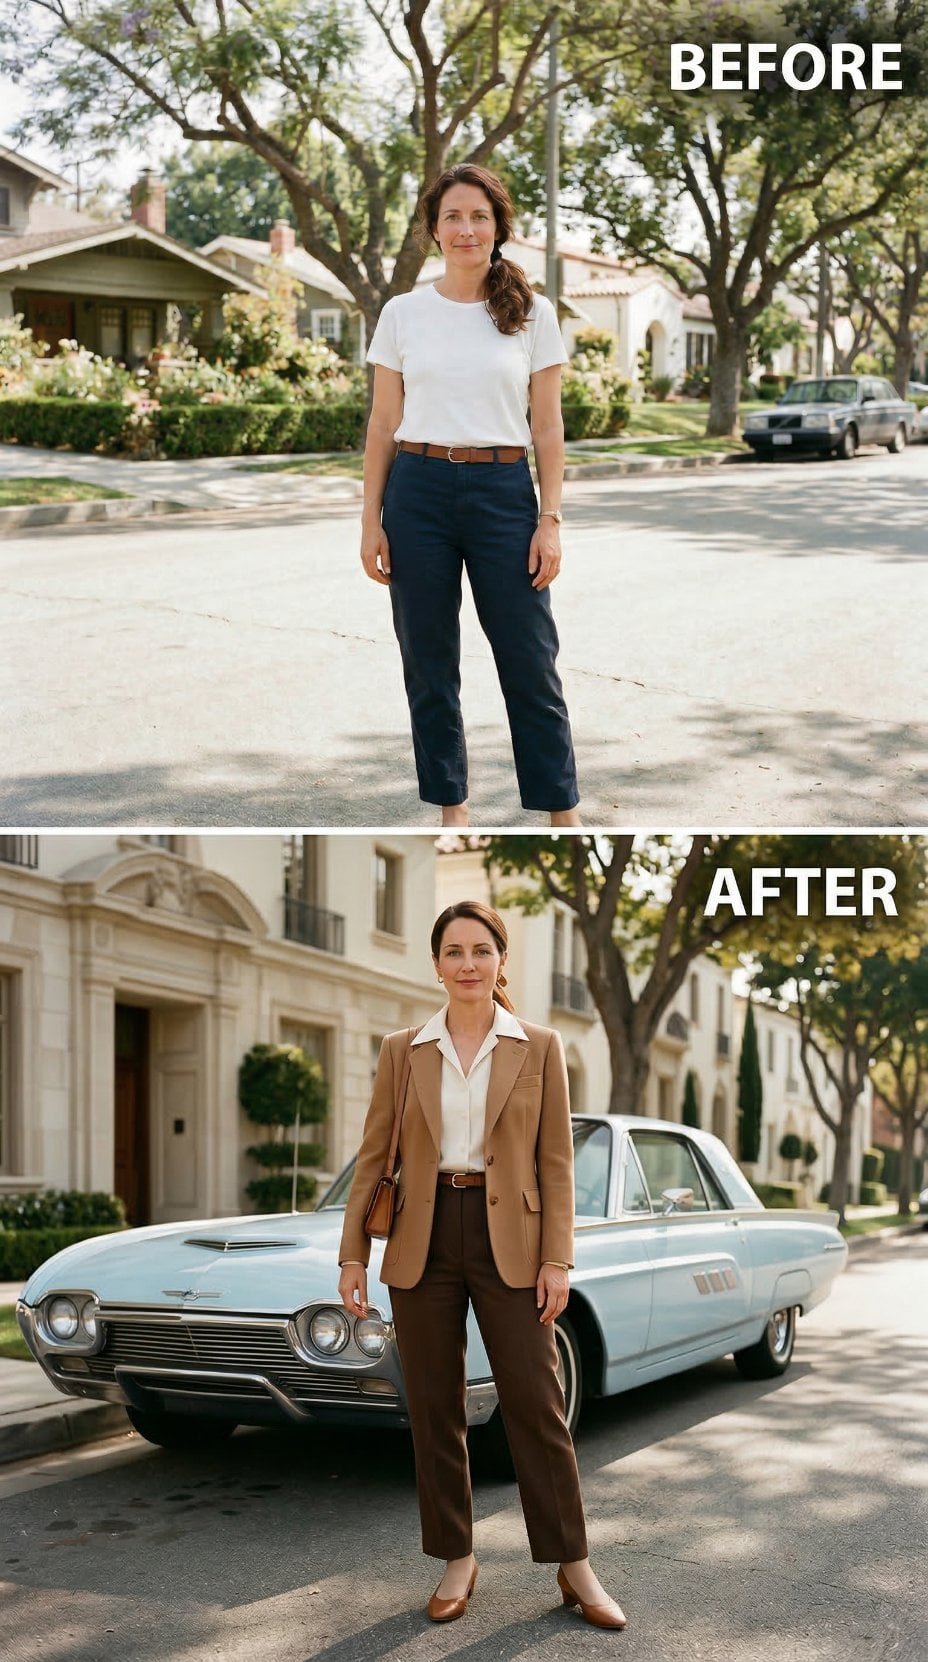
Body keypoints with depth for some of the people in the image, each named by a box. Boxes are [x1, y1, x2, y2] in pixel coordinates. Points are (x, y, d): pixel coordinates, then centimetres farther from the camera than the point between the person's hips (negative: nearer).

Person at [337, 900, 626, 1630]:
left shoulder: (540, 1048, 1)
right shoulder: (402, 1051, 5)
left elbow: (557, 1162, 1)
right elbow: (374, 1157, 6)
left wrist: (557, 1260, -7)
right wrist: (352, 1255, 1)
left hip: (508, 1242, -2)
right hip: (423, 1241, 2)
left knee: (537, 1406, -1)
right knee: (434, 1410, 6)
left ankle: (574, 1566, 10)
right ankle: (457, 1560, 19)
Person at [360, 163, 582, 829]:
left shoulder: (533, 314, 2)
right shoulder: (403, 313, 4)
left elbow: (548, 427, 2)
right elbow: (383, 424, 6)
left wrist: (550, 520, -5)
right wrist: (372, 520, 0)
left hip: (503, 492, -1)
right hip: (420, 489, 1)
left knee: (530, 659, 1)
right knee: (430, 663, 6)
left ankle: (563, 811, 12)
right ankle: (453, 806, 19)